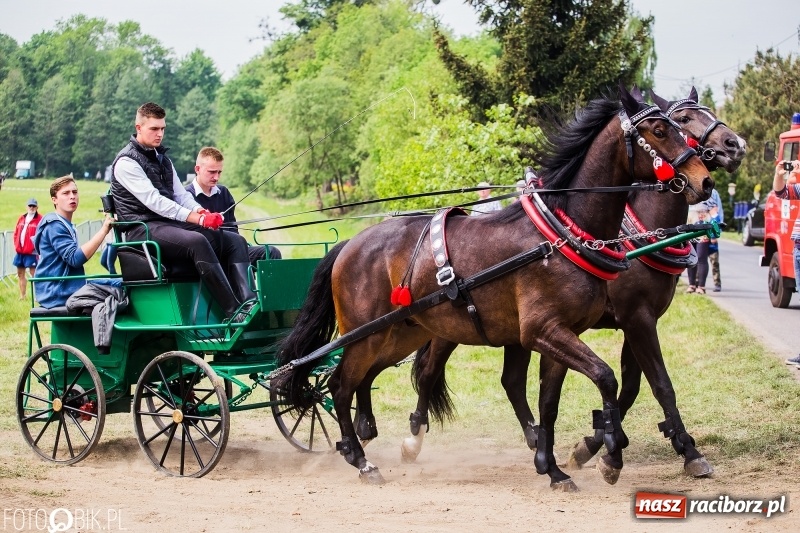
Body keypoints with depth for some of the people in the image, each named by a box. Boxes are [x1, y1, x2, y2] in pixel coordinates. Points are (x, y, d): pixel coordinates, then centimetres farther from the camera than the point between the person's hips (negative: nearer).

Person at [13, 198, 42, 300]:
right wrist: (16, 245, 7)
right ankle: (22, 296, 22)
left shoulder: (40, 220, -5)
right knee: (20, 274, 13)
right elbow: (16, 233, 18)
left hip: (31, 252, -7)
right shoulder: (22, 218, 13)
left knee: (33, 274, -8)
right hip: (19, 251, 7)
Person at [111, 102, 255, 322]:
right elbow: (153, 201, -16)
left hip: (171, 225, 9)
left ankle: (249, 303, -27)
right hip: (144, 229, -9)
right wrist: (198, 219, -23)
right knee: (197, 241, -35)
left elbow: (181, 195, 16)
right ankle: (233, 312, -39)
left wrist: (200, 211, -8)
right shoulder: (126, 162, -6)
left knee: (235, 240, -7)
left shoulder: (163, 160, 22)